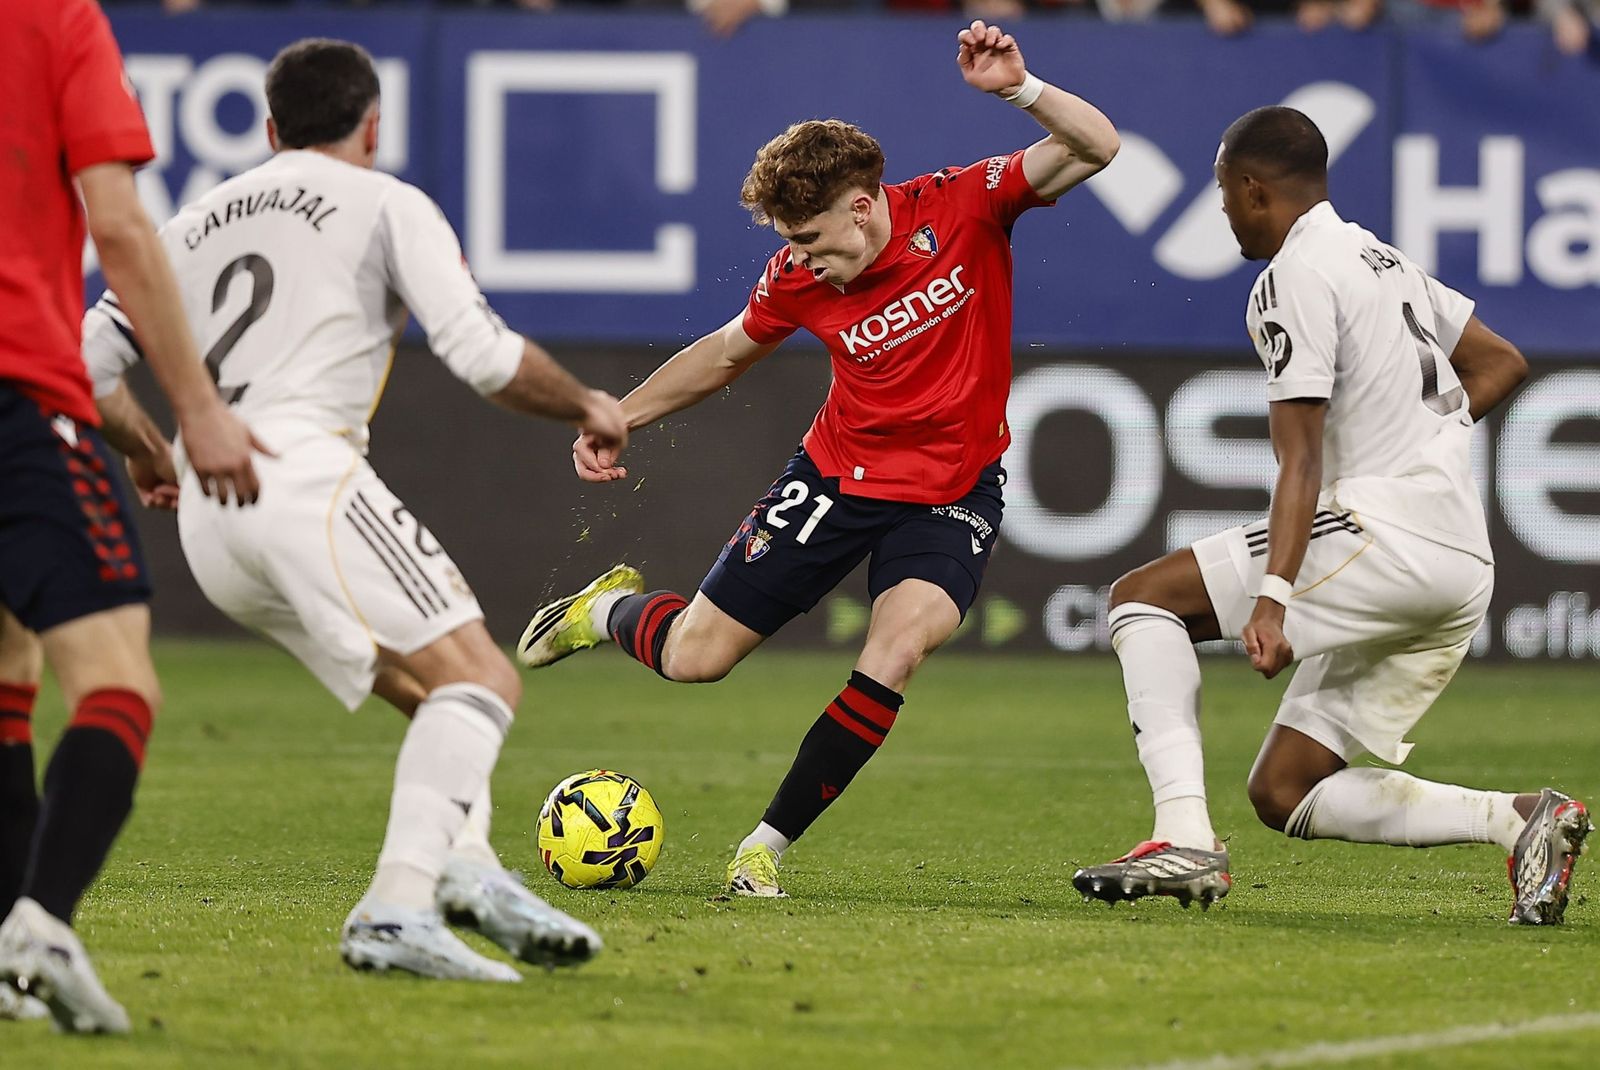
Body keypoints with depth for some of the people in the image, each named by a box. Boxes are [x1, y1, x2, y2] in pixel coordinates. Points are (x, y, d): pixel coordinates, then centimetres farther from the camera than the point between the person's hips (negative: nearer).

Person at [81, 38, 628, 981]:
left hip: (206, 515, 7)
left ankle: (466, 865, -11)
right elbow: (484, 355, -1)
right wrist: (587, 406, 16)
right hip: (301, 469, -7)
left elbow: (89, 361, 23)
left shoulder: (200, 222, 26)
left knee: (441, 697, 14)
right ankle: (398, 907, -35)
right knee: (481, 679, -15)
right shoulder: (387, 205, 9)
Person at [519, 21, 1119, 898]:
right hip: (838, 471, 2)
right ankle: (608, 610, 40)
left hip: (952, 490, -2)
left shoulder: (961, 207, -17)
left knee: (900, 647, -27)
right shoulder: (797, 276, -10)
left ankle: (768, 845, -11)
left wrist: (1020, 90, -38)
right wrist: (619, 417, 9)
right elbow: (729, 351, 10)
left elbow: (1095, 148, -23)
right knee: (693, 656, 2)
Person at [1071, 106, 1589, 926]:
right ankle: (1517, 820, -2)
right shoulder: (1382, 260, 22)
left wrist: (1274, 599, -24)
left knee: (1143, 596, -4)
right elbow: (1502, 363, 31)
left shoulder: (1295, 279, -6)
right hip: (1466, 570, 9)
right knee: (1283, 794, 10)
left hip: (1385, 535, -9)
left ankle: (1185, 838, -18)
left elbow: (1301, 463, -16)